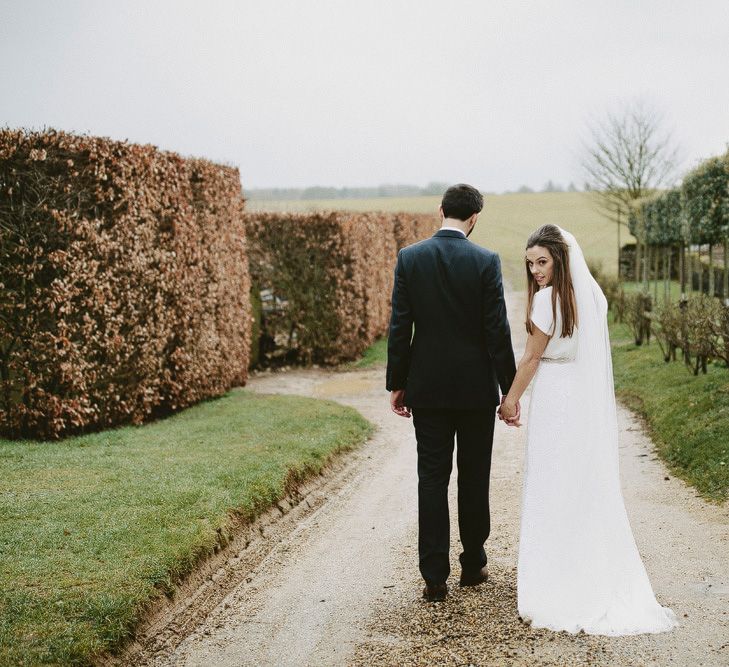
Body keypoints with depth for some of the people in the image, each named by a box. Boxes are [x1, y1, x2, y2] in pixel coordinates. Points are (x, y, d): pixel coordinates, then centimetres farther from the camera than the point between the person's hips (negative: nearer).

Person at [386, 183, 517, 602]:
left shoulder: (409, 258, -3)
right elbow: (498, 331, -9)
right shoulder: (486, 261, -8)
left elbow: (399, 327, -2)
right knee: (474, 478, 12)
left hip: (427, 387, 1)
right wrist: (510, 388, -1)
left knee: (432, 479, 4)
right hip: (477, 388, -1)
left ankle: (435, 578, 3)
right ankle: (473, 566, 23)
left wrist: (396, 383, 6)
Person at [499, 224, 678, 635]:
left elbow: (532, 357, -10)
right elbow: (595, 352, 12)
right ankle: (601, 578, 21)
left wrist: (511, 399, 1)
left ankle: (556, 583, 7)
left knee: (554, 490, 1)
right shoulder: (594, 295, 8)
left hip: (556, 400, -7)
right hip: (592, 401, 7)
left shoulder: (547, 298, -14)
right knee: (593, 486, 13)